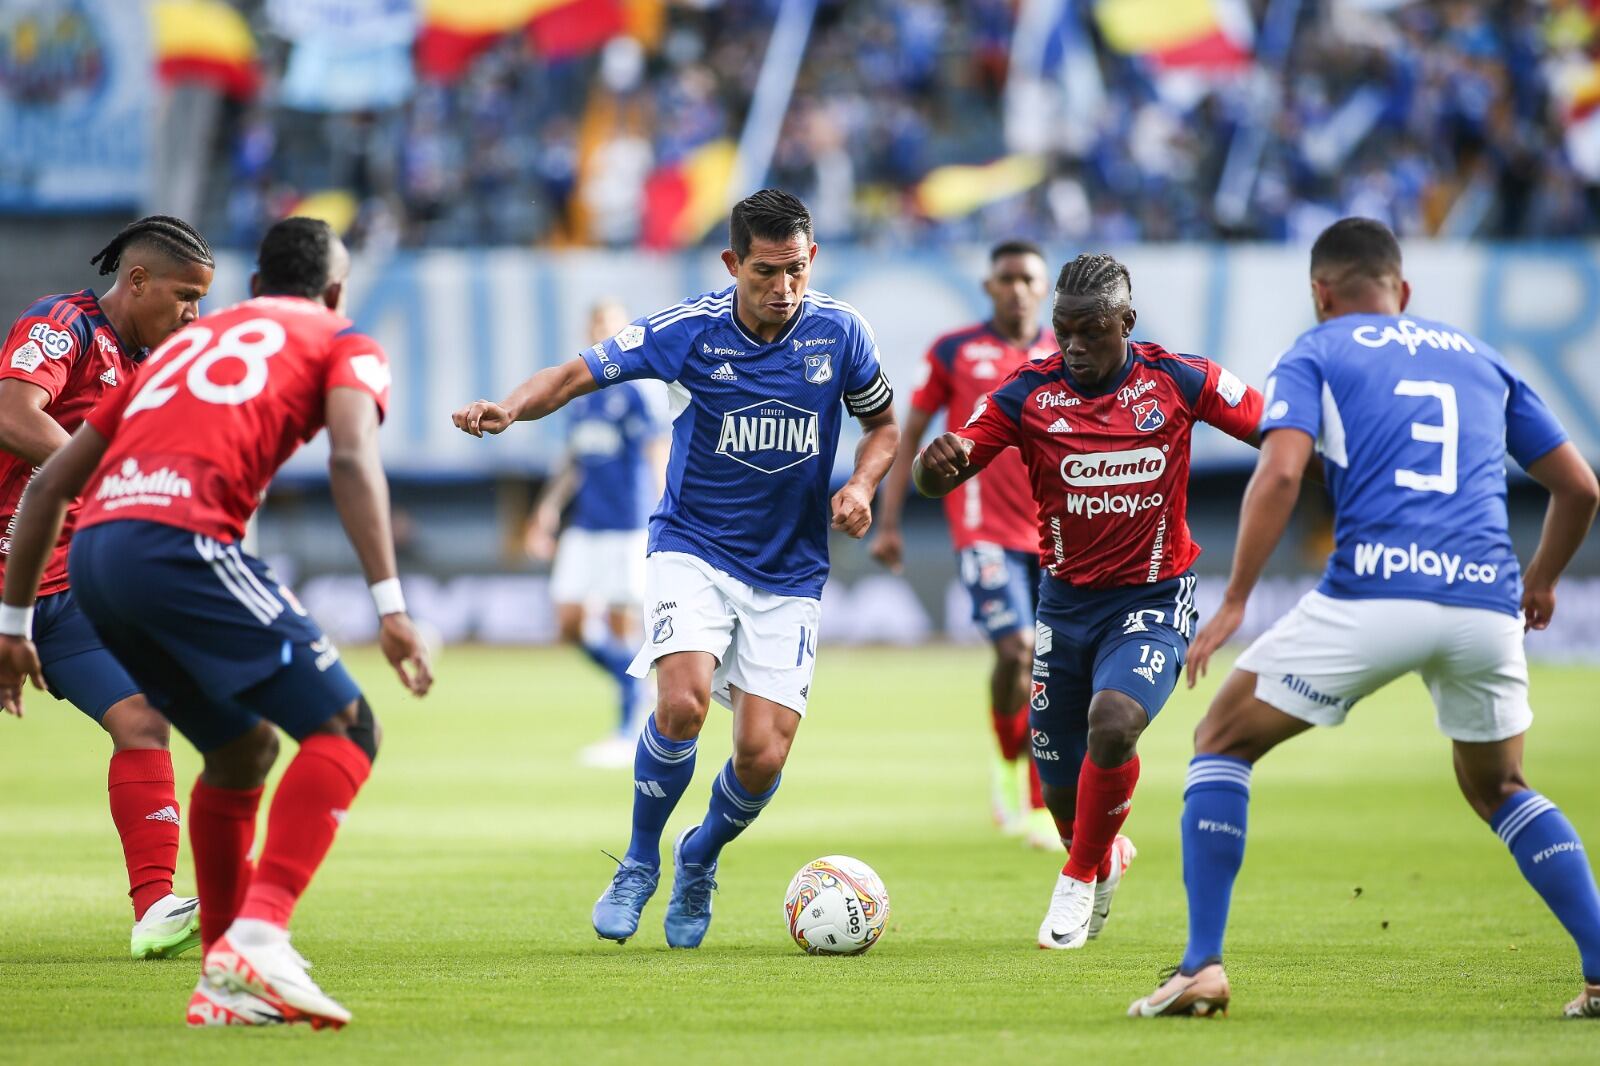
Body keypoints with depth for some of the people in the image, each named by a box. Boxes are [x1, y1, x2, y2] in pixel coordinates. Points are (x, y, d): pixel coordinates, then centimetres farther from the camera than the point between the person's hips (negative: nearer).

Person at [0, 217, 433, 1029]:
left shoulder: (189, 341, 34)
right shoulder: (346, 345, 18)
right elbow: (352, 459, -5)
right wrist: (390, 603, -12)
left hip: (93, 554, 7)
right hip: (181, 541, -7)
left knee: (244, 748, 23)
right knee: (344, 731, -2)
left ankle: (226, 982, 21)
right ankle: (257, 937, -21)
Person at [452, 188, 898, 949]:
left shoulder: (836, 330, -6)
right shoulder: (691, 330, -13)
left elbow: (883, 424, 11)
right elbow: (577, 373, -13)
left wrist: (861, 487, -10)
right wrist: (513, 407, -34)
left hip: (788, 573, 2)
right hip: (693, 549, -2)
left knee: (762, 755, -7)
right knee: (683, 702, -27)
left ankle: (700, 859, 27)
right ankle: (639, 866, -2)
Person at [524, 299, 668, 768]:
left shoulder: (635, 394, -8)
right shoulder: (580, 396, 13)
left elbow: (658, 457, -14)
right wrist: (548, 509, 18)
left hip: (626, 527, -7)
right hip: (584, 527, 7)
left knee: (621, 628, -5)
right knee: (569, 625, 2)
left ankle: (628, 735, 3)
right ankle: (638, 691, 22)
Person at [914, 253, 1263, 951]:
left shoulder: (1177, 381, -9)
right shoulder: (1029, 394, -8)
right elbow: (938, 479, -13)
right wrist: (937, 461, -35)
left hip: (1152, 603, -2)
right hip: (1066, 603, 2)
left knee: (1113, 723, -29)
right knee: (1062, 790, 6)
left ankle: (1079, 880, -6)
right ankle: (1105, 857, 42)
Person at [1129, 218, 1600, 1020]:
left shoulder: (1316, 354, 11)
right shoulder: (1481, 359, 24)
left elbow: (1280, 472, -7)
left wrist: (1233, 603, -4)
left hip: (1371, 594, -4)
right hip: (1486, 606, 4)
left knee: (1222, 742, 13)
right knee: (1495, 787, 27)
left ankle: (1203, 966, 1)